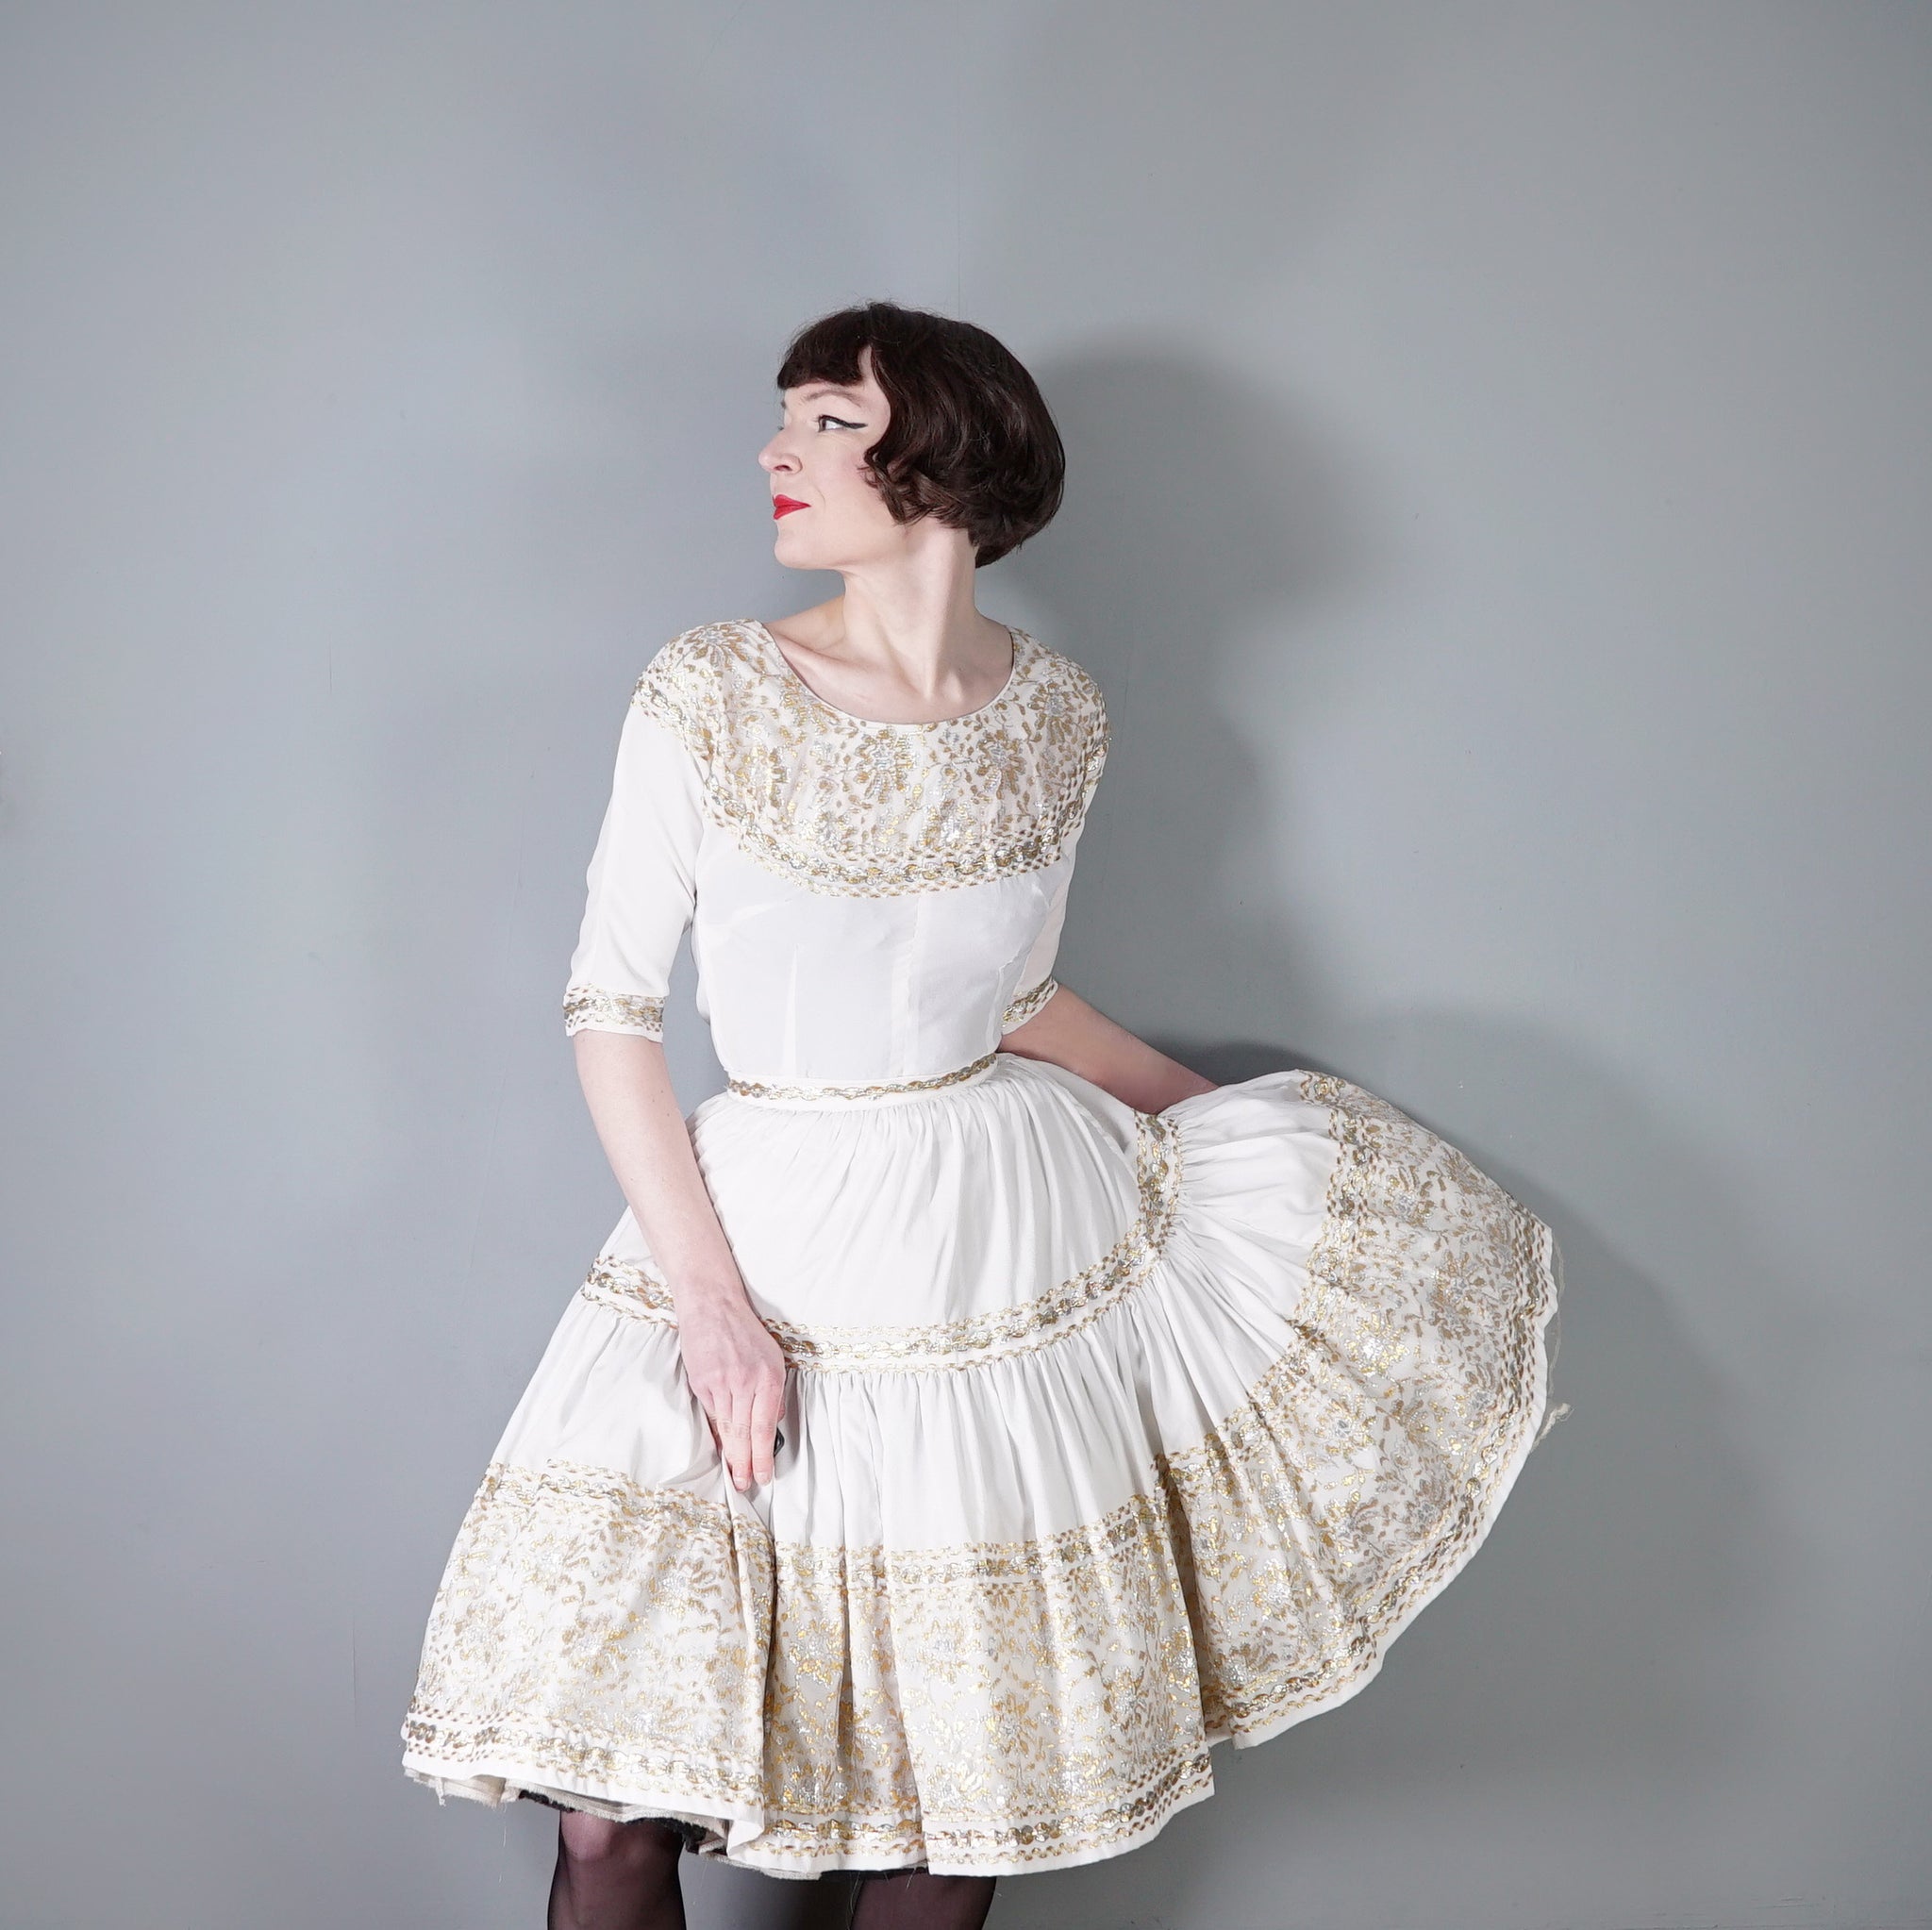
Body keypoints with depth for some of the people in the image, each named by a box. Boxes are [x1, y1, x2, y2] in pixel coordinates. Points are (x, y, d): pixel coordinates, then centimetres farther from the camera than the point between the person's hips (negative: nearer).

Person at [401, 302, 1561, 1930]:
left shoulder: (1057, 716, 0)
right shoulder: (707, 694, -9)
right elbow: (612, 1012, -7)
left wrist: (1225, 1122, 17)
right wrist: (709, 1300, -14)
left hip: (1014, 1229, 2)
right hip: (763, 1242, -2)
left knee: (959, 1778, 11)